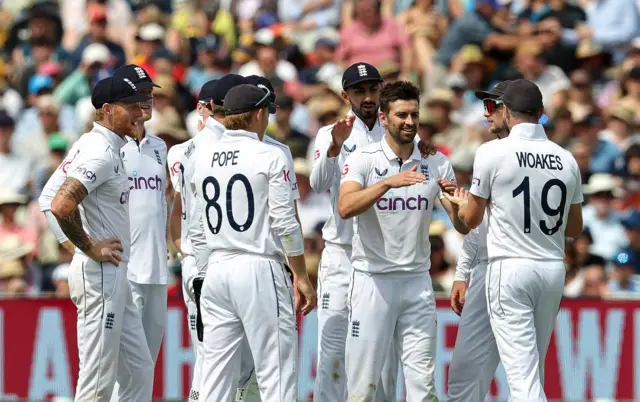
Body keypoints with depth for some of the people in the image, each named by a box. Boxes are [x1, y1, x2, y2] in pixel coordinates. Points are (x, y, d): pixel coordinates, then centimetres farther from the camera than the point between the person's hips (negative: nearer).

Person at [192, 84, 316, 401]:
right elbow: (285, 223, -9)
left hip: (216, 270, 5)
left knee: (216, 369, 7)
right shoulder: (270, 157, -7)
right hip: (259, 268, -5)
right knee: (275, 368, -3)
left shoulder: (201, 158, 7)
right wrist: (301, 277, -2)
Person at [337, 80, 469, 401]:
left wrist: (454, 199, -19)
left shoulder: (437, 163, 5)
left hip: (417, 279, 3)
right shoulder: (363, 160, -5)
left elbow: (462, 227, 3)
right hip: (372, 279, -3)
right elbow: (345, 208, -23)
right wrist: (389, 182, -34)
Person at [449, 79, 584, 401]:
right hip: (553, 269, 5)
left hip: (511, 268, -5)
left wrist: (460, 202, 24)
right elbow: (575, 228, 13)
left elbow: (470, 220, 1)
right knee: (533, 369, 16)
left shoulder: (493, 152, -8)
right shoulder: (566, 159, 4)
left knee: (523, 373, -10)